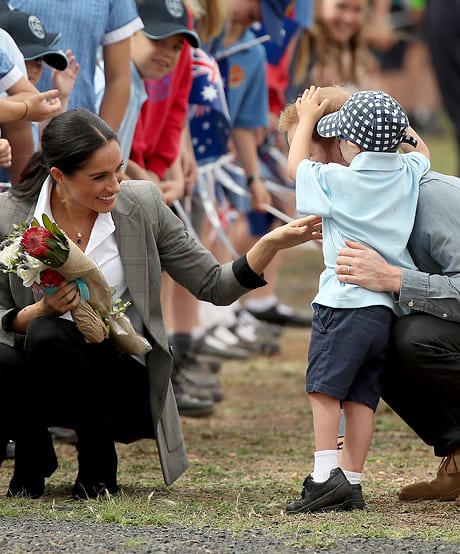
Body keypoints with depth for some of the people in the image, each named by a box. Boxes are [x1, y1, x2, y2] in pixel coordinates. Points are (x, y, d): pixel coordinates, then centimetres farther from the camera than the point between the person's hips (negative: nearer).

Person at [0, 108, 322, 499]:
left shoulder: (142, 206, -3)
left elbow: (215, 286, 1)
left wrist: (273, 244, -14)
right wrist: (37, 313, -22)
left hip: (122, 377, -1)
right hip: (40, 381, 1)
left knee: (47, 335, -32)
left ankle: (98, 460, -7)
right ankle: (33, 453, 1)